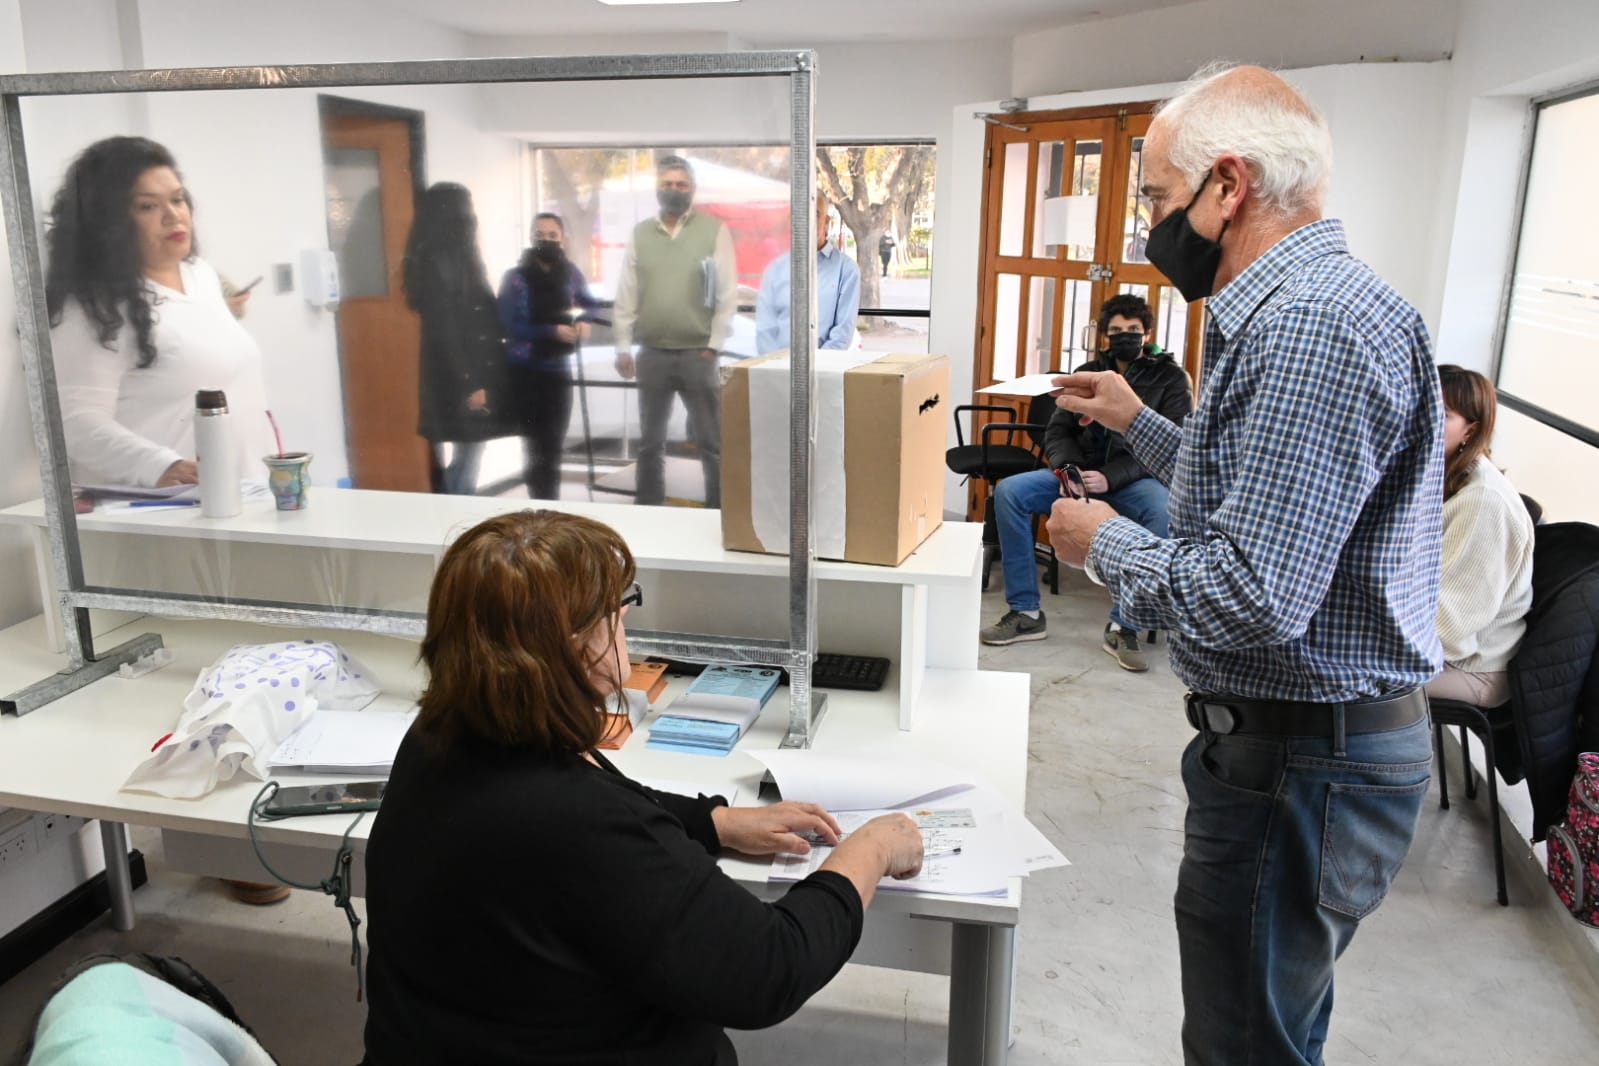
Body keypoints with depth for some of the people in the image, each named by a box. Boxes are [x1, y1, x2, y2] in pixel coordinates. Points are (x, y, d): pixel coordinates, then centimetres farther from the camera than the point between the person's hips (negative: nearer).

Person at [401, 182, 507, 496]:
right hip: (458, 382, -9)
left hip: (472, 374, 9)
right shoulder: (438, 262, -14)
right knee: (463, 473, -5)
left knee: (461, 470, 13)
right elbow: (444, 331, -18)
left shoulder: (457, 259, 14)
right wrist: (468, 385, -19)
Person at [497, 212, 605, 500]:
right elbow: (509, 326, -14)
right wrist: (553, 331, -23)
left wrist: (585, 321, -6)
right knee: (536, 446, 2)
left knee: (554, 446, 9)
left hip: (557, 370, 3)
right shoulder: (515, 278, -7)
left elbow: (593, 305, 17)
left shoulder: (570, 274, 3)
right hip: (524, 372, -3)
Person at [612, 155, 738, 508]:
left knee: (712, 442, 1)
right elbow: (626, 295, 8)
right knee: (650, 440, 12)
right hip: (651, 354, 3)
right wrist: (623, 347, 3)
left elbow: (728, 294, -4)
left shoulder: (714, 230, -1)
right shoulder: (639, 234, 7)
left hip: (697, 354, -3)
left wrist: (713, 346, -8)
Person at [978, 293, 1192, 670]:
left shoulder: (1171, 378, 1)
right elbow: (1057, 431, 10)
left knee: (1165, 513, -38)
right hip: (1081, 472, 4)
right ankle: (1025, 612, -13)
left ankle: (1122, 626, -26)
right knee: (1008, 491, -20)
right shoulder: (1088, 373, 12)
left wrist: (1110, 478, -24)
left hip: (1135, 480, -3)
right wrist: (1068, 467, -15)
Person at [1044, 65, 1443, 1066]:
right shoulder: (1309, 305, 10)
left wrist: (1105, 542, -14)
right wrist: (1142, 424, 21)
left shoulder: (1314, 325, -26)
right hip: (1308, 739, 11)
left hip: (1303, 766, -10)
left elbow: (1251, 596, -31)